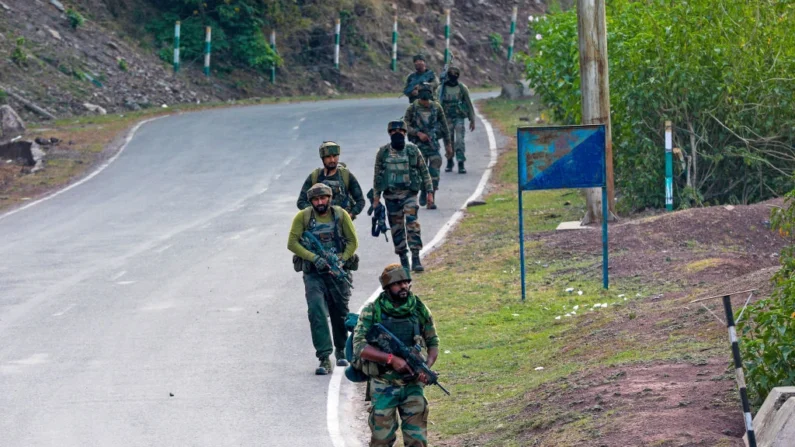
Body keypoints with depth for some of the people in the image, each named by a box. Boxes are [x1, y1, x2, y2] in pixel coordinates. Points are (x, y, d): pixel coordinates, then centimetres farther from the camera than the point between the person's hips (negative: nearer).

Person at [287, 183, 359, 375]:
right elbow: (292, 243, -6)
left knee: (340, 314, 11)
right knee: (316, 312, -16)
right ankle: (325, 358, -18)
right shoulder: (303, 217, -5)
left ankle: (341, 351, 35)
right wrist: (314, 258, -18)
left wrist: (340, 262, -14)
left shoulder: (341, 215, -3)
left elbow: (353, 241, 1)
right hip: (313, 273, -1)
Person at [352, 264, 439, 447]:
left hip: (413, 384, 2)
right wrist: (391, 359, -24)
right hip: (383, 386, -2)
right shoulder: (372, 312, -6)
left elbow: (433, 343, 11)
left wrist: (427, 367, -8)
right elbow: (359, 347, -14)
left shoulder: (420, 310, 3)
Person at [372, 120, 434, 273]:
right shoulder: (383, 152, 4)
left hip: (409, 194, -2)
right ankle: (403, 260, 15)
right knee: (397, 228, 5)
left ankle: (416, 259, -17)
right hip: (391, 195, 2)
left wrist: (429, 191, 4)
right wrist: (376, 196, 9)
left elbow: (424, 172, 7)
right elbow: (377, 175, 10)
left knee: (412, 224, -15)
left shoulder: (413, 150, 2)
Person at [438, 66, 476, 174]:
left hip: (459, 117, -1)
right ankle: (449, 163, 21)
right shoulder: (442, 89, 1)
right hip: (446, 118, 1)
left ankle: (461, 164, -12)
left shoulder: (462, 88, 0)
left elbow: (469, 104, 5)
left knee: (459, 140, -11)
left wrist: (472, 120, 4)